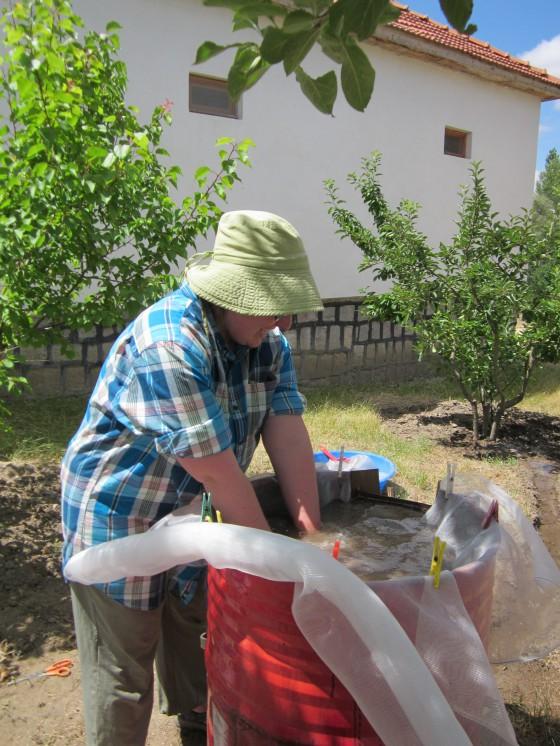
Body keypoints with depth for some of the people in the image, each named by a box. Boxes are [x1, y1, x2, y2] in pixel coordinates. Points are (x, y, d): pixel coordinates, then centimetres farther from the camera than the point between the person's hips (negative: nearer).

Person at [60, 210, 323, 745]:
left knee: (190, 620, 29)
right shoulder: (167, 345, -33)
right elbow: (215, 469, -31)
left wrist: (311, 533, -16)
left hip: (190, 513, 8)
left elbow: (287, 434, -12)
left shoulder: (268, 340, -7)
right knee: (124, 670, 8)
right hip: (119, 518, -8)